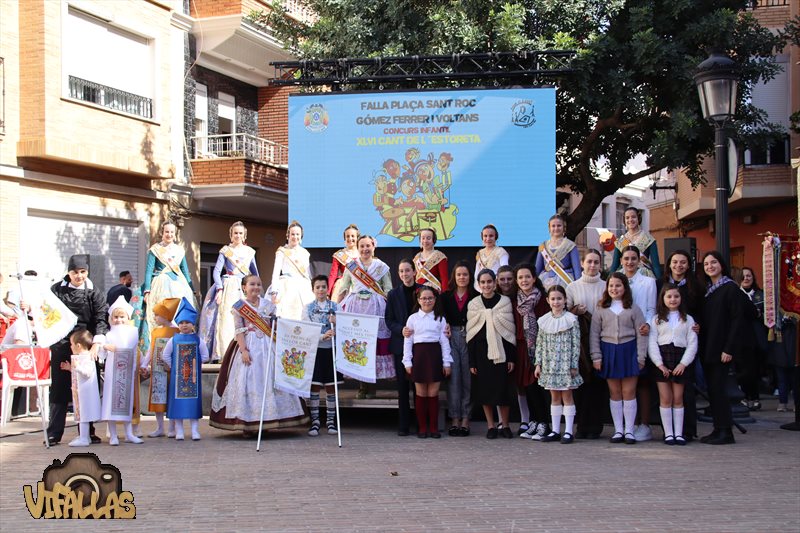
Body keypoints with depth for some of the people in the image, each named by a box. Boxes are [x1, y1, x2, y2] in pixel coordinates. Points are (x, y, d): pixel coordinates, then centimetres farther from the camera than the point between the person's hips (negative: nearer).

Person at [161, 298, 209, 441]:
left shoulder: (198, 340, 1)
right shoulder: (174, 340, 2)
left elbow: (205, 356, 3)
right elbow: (165, 356, 5)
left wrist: (195, 363, -2)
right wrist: (173, 366, 0)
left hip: (193, 375, 0)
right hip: (177, 376, 0)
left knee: (194, 400, 1)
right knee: (178, 399, 1)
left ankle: (195, 430, 6)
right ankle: (179, 430, 8)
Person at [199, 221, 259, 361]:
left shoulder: (250, 251, 14)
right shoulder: (225, 250, 5)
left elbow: (255, 273, 20)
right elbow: (216, 271, -1)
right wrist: (219, 289, -13)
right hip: (229, 288, -3)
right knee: (227, 320, -11)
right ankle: (226, 353, -13)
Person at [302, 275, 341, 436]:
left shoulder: (335, 307, 8)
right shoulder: (308, 308, 4)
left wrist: (336, 322, -15)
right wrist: (323, 336, -20)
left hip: (331, 350, 1)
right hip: (315, 349, -1)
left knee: (331, 386, 5)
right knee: (314, 386, -2)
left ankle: (330, 421, 14)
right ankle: (315, 422, 5)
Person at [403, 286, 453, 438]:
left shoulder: (440, 319, 8)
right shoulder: (413, 318, 6)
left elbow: (444, 341, 5)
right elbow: (408, 341, 5)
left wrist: (447, 362, 0)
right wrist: (407, 362, -1)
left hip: (435, 355, 0)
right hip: (419, 355, 0)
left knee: (433, 394, 0)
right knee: (421, 394, 2)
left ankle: (434, 427, 7)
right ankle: (422, 427, 9)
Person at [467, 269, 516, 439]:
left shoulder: (505, 302, 2)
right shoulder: (473, 305, 4)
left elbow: (511, 331, 2)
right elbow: (470, 335, 4)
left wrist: (511, 358, -3)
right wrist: (472, 361, 0)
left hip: (501, 350, -1)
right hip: (481, 352, 1)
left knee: (503, 388, 0)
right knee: (485, 389, 2)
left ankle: (505, 425, 12)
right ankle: (491, 426, 11)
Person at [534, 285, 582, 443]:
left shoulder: (571, 319, -5)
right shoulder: (544, 321, 7)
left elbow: (576, 344, -5)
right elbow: (540, 344, 9)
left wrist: (574, 365, -9)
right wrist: (538, 364, 5)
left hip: (565, 364, -4)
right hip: (549, 365, 4)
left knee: (567, 396, 1)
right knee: (554, 397, 9)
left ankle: (568, 431, 5)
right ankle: (555, 431, 15)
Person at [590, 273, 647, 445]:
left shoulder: (633, 308, 2)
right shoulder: (601, 309, 5)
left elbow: (641, 334, 1)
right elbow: (594, 334, 4)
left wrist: (641, 357, -5)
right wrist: (596, 357, -2)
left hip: (628, 350, -1)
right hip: (609, 351, 1)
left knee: (629, 392, 0)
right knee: (614, 393, 7)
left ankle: (629, 430, 7)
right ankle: (618, 430, 12)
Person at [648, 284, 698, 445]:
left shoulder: (688, 319, 8)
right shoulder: (656, 319, 8)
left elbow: (692, 344, 2)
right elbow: (652, 343, 1)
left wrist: (683, 363, -9)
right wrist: (659, 364, -10)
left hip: (680, 360, 0)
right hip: (661, 360, 0)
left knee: (678, 398, 3)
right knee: (665, 398, -1)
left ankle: (678, 433, 8)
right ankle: (668, 433, 5)